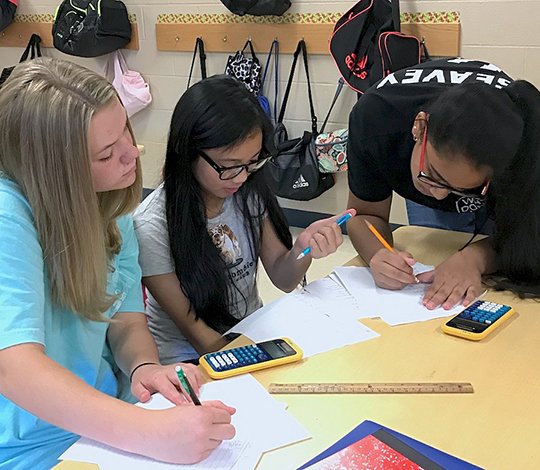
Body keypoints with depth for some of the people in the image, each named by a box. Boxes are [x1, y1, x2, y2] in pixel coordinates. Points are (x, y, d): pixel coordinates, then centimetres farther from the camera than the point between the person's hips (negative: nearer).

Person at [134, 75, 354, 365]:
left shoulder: (250, 191, -7)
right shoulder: (153, 226, -22)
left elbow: (282, 279, -1)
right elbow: (196, 332, -15)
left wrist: (302, 249, -21)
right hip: (188, 359, -4)